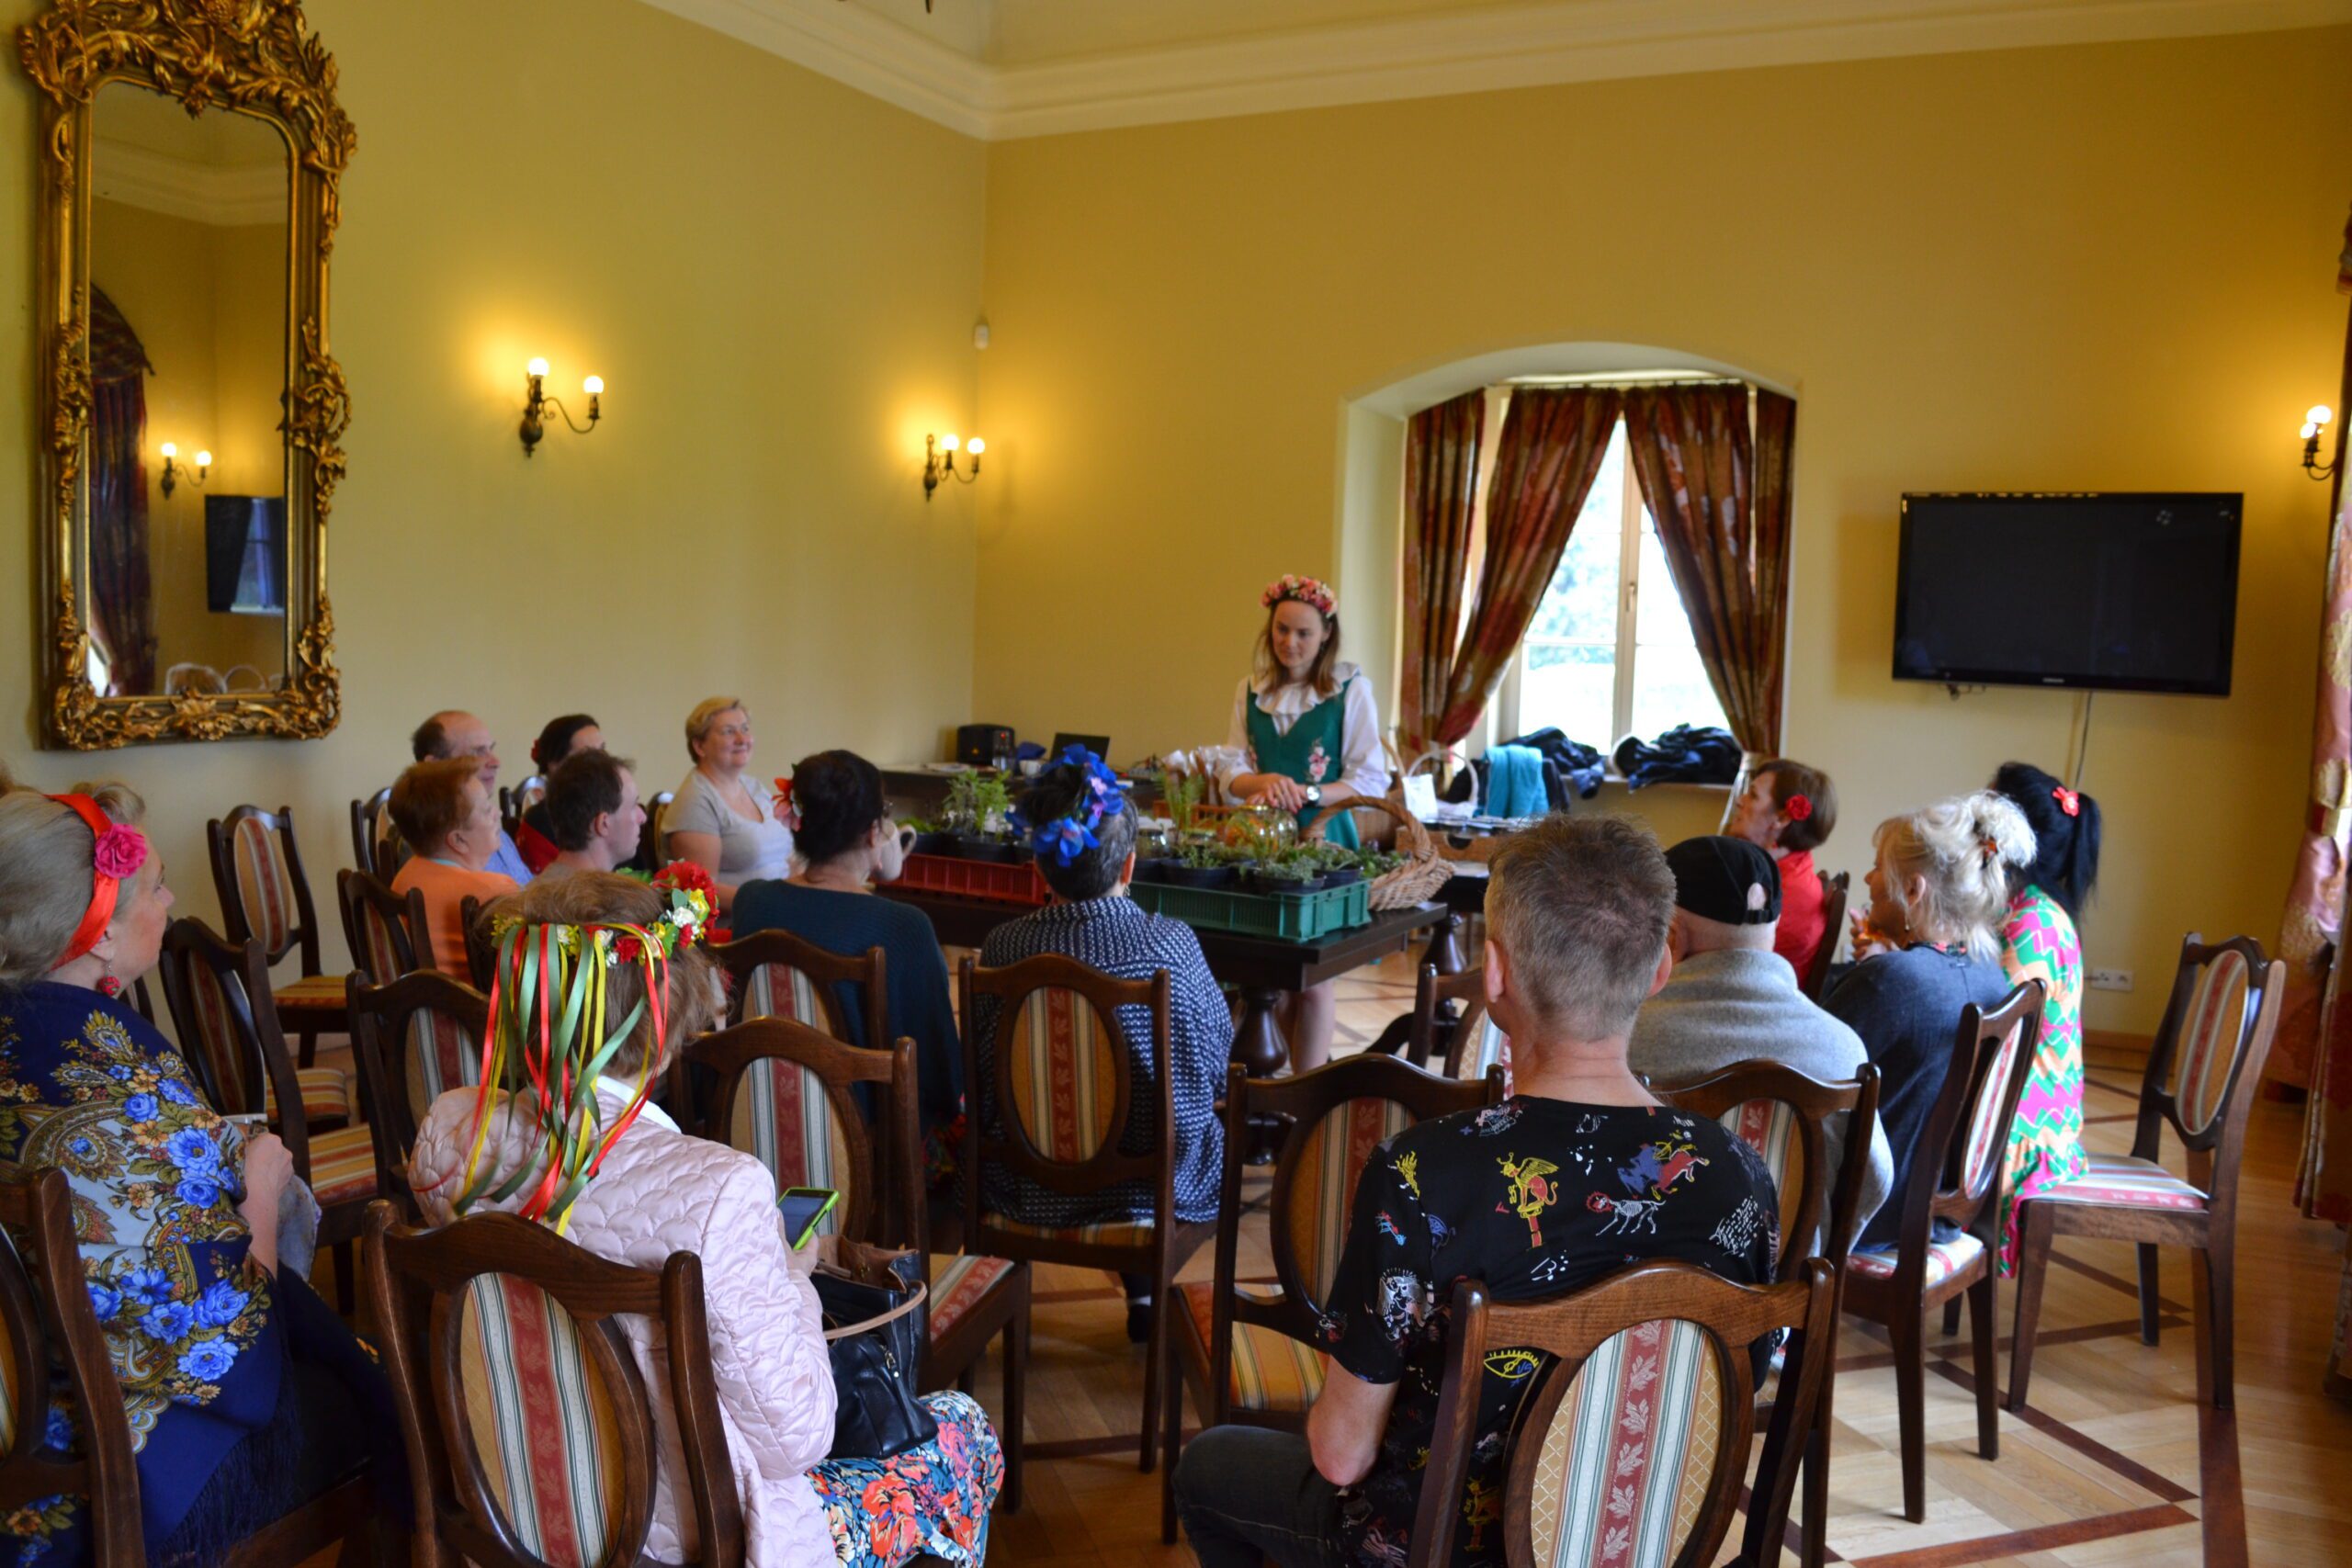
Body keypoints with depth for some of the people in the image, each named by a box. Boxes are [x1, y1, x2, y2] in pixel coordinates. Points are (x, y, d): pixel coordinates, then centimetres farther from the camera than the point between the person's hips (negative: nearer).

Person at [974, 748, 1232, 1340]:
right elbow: (1219, 1051, -3)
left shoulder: (1003, 948, -14)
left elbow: (982, 1087, -5)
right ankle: (1146, 1284, 33)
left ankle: (1142, 1289, 44)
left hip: (1028, 1192, 2)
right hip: (1163, 1184, -1)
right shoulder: (1173, 943, -17)